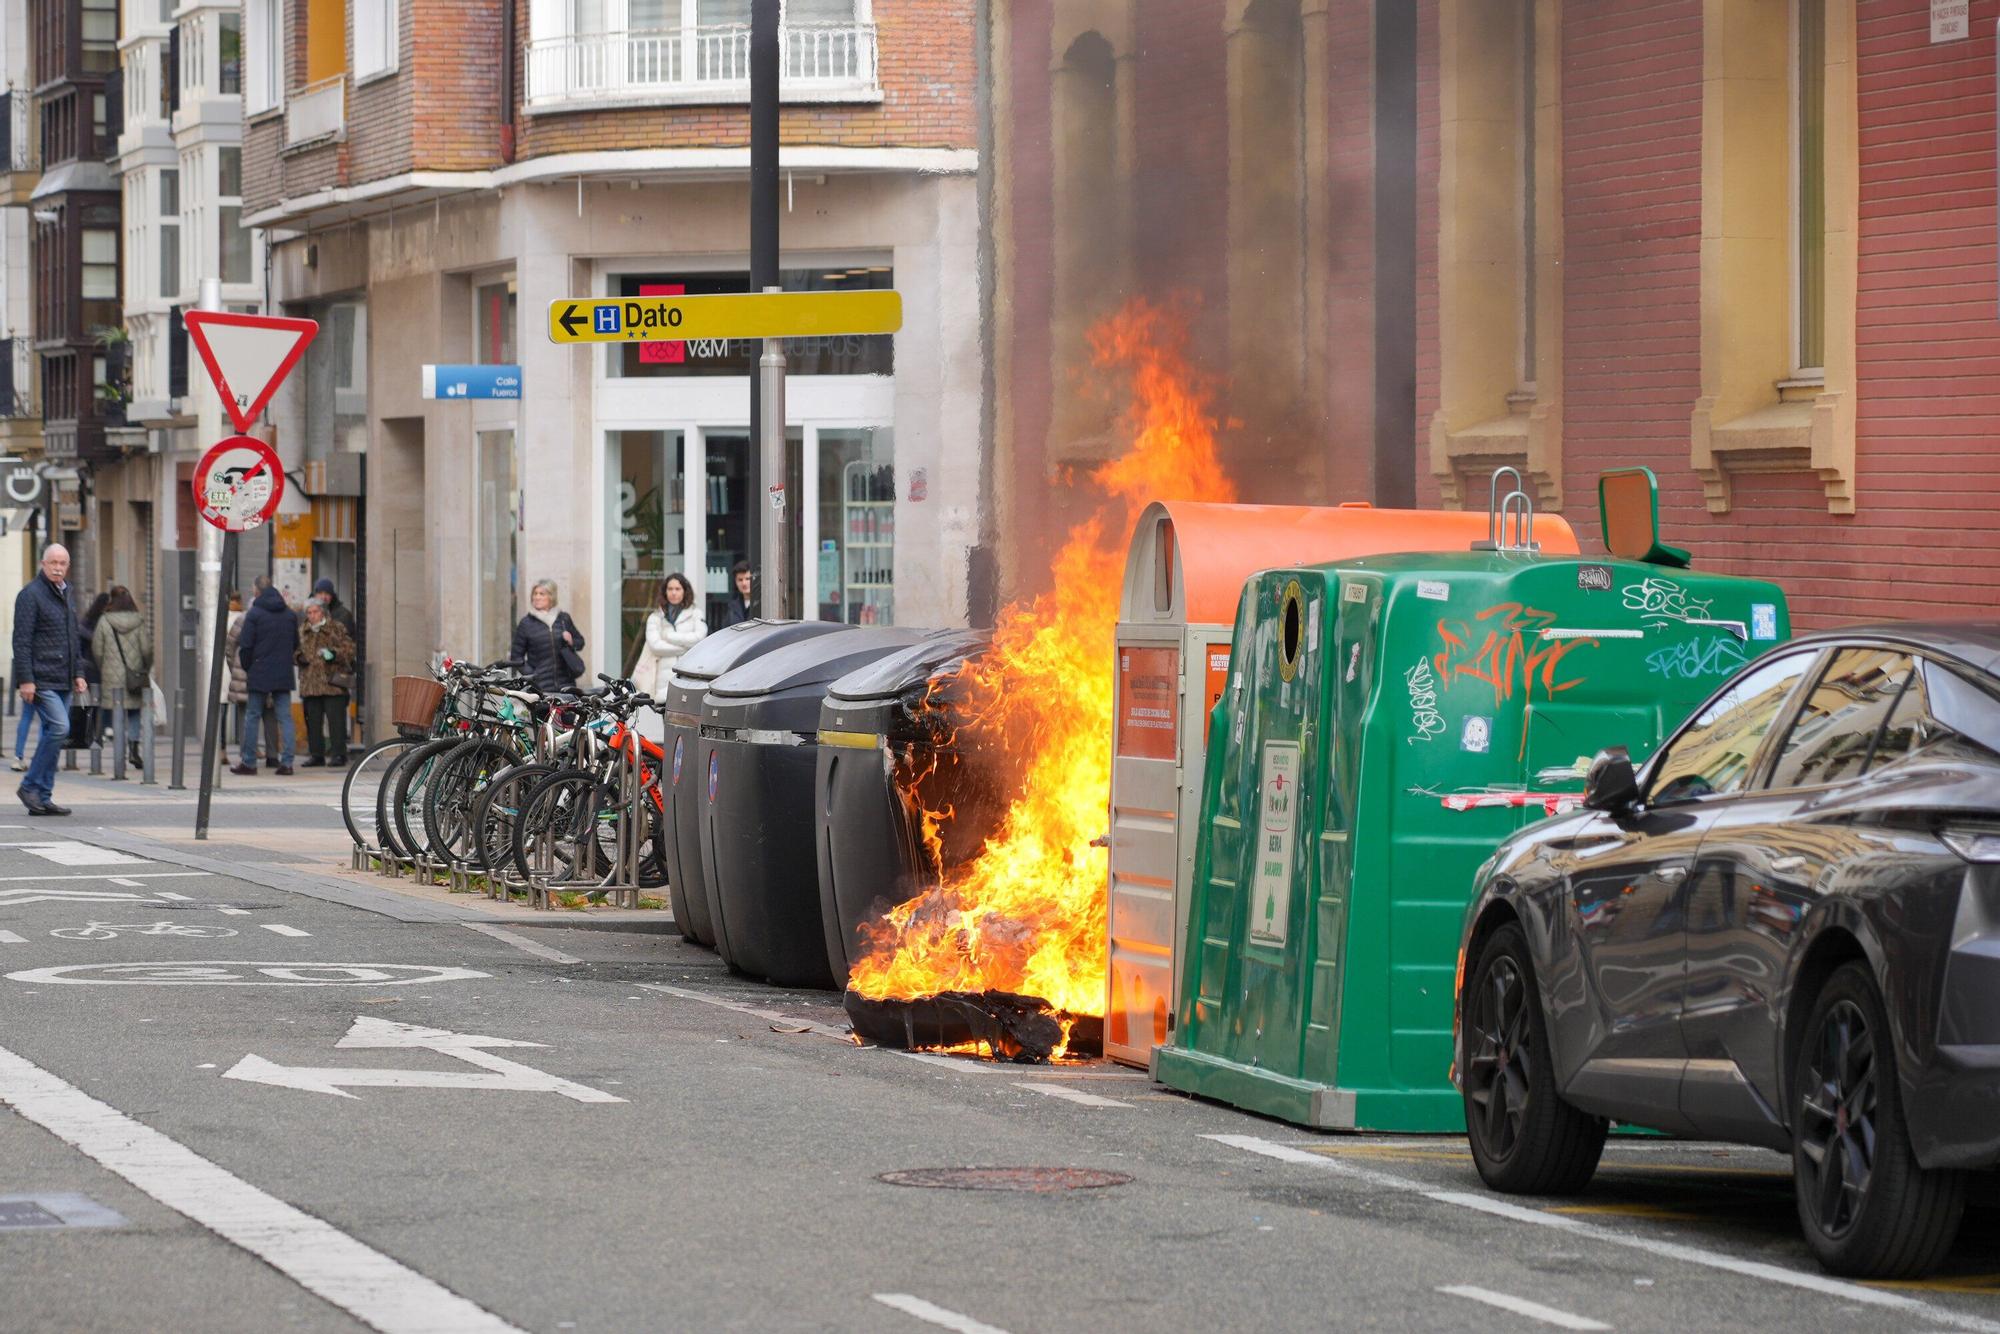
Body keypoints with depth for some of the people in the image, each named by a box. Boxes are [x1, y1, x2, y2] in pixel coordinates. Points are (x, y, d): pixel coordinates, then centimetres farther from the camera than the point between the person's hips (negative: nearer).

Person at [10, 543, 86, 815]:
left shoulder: (67, 595, 18)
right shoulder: (31, 595, -8)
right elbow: (21, 640, -12)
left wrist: (78, 673, 17)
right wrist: (25, 679, -18)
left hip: (62, 681, 8)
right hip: (41, 679, -8)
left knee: (54, 733, 6)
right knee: (59, 727, -17)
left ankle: (43, 796, 10)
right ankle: (31, 786, -8)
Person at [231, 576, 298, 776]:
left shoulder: (254, 614, -8)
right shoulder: (289, 614, 8)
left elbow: (245, 646, -10)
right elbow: (295, 643, 16)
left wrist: (246, 668, 3)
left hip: (259, 675, -4)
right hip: (284, 675, 4)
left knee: (252, 716, 4)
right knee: (285, 716, 5)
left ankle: (249, 763, 5)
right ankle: (286, 762, -1)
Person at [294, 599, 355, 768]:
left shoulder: (336, 629, 1)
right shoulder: (302, 632, 14)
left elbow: (349, 650, -2)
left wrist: (333, 654, -18)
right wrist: (299, 657, 1)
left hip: (332, 683, -5)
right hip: (309, 683, 5)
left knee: (335, 719, -7)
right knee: (313, 721, 7)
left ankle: (338, 754, -3)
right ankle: (316, 754, 14)